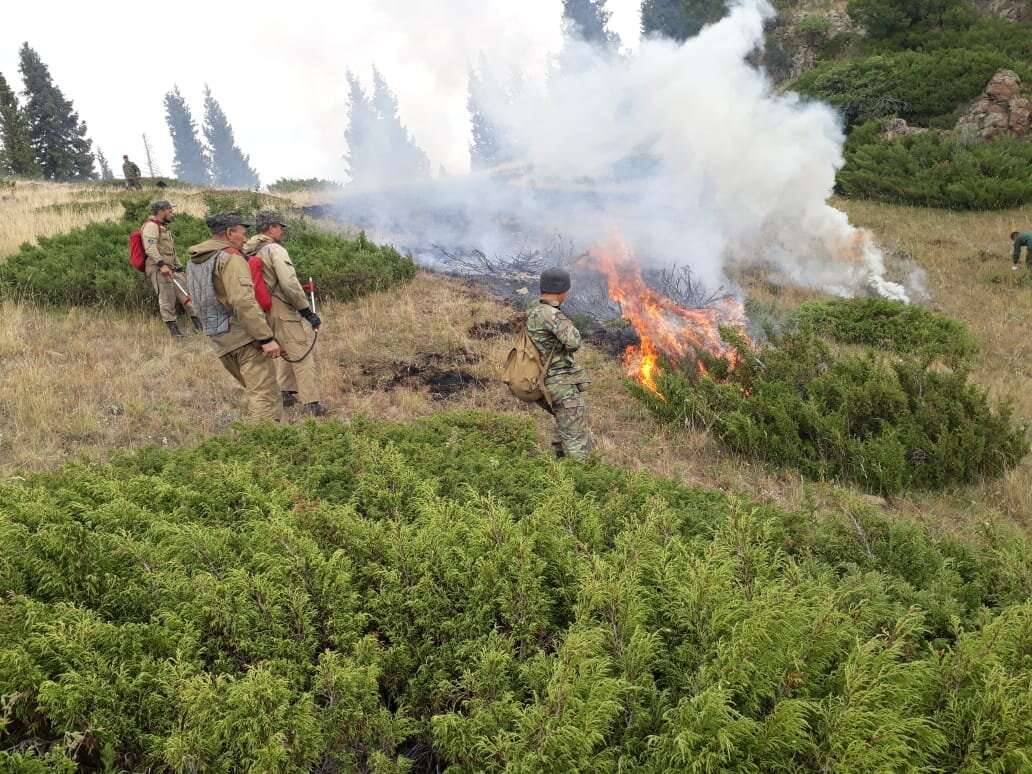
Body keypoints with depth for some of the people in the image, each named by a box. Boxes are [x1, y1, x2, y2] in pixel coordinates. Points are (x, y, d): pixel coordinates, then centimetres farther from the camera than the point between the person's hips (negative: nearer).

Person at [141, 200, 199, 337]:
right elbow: (150, 248, -21)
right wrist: (162, 265, -29)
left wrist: (179, 268, 24)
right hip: (158, 269, -9)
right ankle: (174, 330, -4)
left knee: (185, 294, 5)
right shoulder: (151, 226, -8)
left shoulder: (164, 227, 23)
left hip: (170, 268, 9)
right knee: (167, 300, -8)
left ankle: (198, 324, 10)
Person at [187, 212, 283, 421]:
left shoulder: (195, 261, 15)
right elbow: (244, 302, -22)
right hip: (245, 336, -9)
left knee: (255, 391, 18)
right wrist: (266, 337, -22)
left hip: (220, 340, 9)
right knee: (265, 394, -9)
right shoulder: (230, 258, -12)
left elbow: (200, 299, 17)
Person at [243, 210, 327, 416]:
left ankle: (286, 394, 31)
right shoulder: (275, 250, -15)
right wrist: (307, 311, -16)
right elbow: (289, 284, -22)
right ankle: (311, 404, -3)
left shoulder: (248, 253, 10)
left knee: (287, 352, 25)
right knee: (303, 356, -3)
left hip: (262, 312, 9)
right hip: (282, 311, -9)